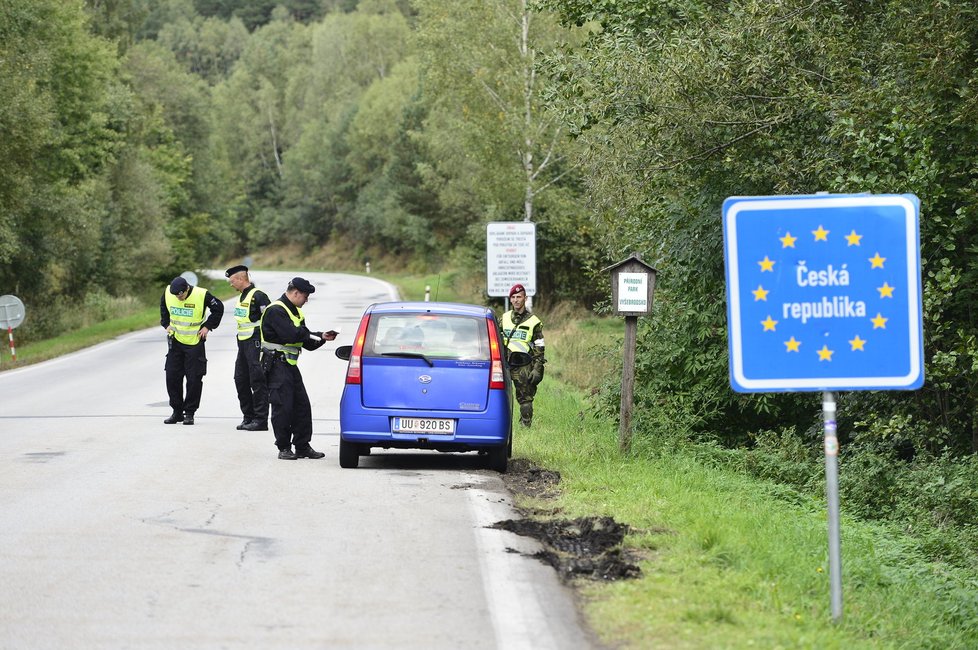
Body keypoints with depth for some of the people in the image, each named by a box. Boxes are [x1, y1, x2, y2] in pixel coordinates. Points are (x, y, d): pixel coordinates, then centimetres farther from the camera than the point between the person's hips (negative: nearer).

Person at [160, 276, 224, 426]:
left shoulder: (202, 295, -18)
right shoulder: (168, 292, -7)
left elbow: (218, 309, -2)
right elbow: (163, 308, 17)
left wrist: (208, 326, -6)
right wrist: (166, 324, 7)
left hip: (195, 342, -3)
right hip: (175, 341, 3)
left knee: (194, 378, -1)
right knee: (172, 377, 3)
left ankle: (189, 413, 9)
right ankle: (177, 412, 14)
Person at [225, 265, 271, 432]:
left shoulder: (258, 296, -14)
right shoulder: (242, 296, 15)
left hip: (255, 343, -10)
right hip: (243, 343, 10)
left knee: (257, 382, -7)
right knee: (241, 380, 10)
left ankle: (261, 420, -4)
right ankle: (248, 417, 18)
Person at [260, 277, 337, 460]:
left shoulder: (296, 312, 19)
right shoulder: (275, 311, -13)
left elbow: (307, 342, 18)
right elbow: (291, 335, -25)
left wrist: (322, 337, 0)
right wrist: (312, 334, -9)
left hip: (290, 365, 10)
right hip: (277, 366, -10)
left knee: (302, 405, 8)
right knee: (283, 407, -8)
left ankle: (303, 446, 14)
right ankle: (284, 448, -1)